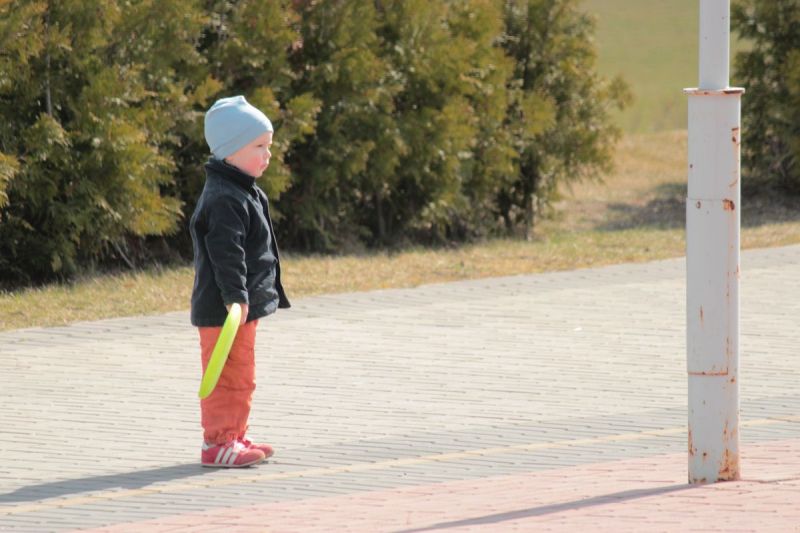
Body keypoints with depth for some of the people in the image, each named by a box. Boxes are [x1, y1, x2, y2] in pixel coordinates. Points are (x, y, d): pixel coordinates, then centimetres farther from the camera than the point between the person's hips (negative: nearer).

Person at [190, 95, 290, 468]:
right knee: (230, 377, -8)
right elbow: (225, 252, -25)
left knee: (239, 378, 18)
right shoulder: (224, 199, -18)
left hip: (242, 307, 11)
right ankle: (217, 443, -4)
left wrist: (251, 295, 30)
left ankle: (233, 437, 26)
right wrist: (235, 296, -30)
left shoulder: (243, 193, 17)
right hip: (224, 310, -11)